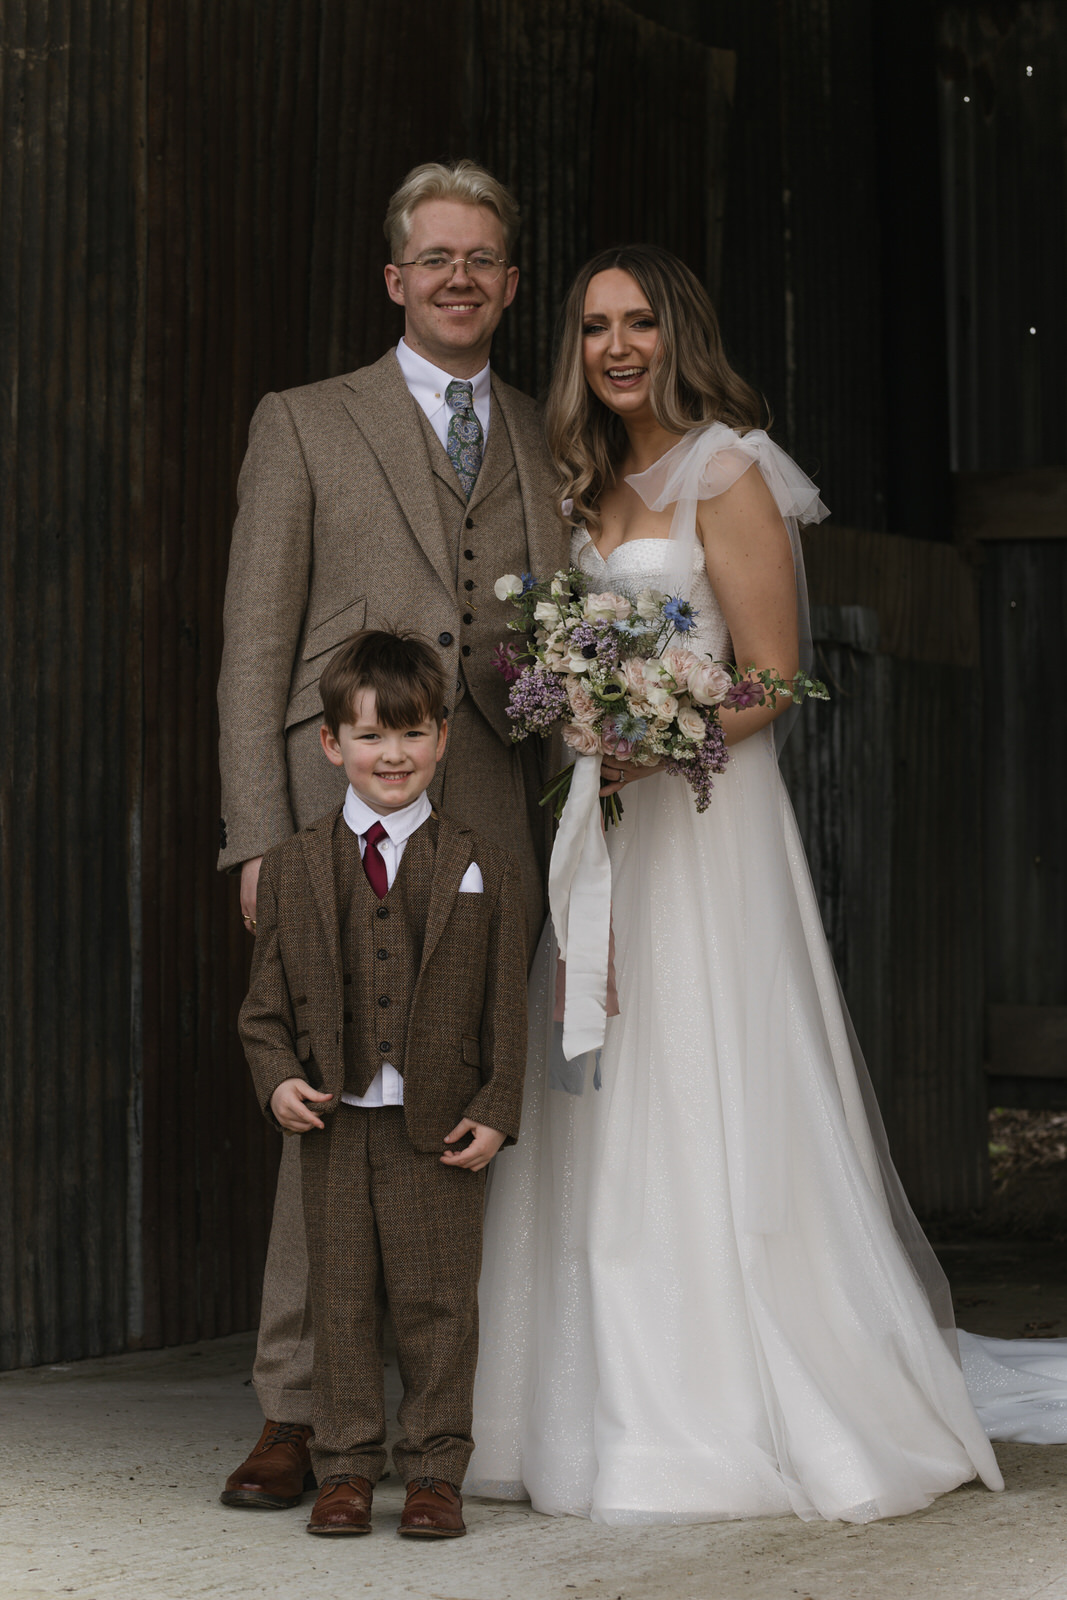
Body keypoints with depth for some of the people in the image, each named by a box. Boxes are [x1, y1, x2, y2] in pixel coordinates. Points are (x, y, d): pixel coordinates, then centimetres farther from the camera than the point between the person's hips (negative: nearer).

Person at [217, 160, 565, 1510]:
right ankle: (294, 1415, -2)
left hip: (496, 817, 3)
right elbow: (254, 648, 5)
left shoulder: (549, 449, 20)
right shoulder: (305, 425, 11)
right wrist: (258, 838, -4)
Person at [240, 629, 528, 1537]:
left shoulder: (483, 870, 3)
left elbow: (505, 1007, 2)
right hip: (336, 1122, 1)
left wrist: (496, 1113, -6)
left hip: (441, 1126, -1)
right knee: (343, 1299, 7)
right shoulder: (293, 868, 7)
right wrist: (278, 1078, -10)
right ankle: (347, 1469, 17)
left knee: (438, 1301, 3)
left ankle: (435, 1472, 13)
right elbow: (267, 1000, 8)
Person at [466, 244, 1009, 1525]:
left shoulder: (726, 474, -5)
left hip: (702, 816, -7)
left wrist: (652, 745, -21)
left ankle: (745, 1420, -1)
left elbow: (774, 680, -9)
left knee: (709, 1112, -7)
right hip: (604, 824, 7)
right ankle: (633, 1413, 11)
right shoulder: (589, 484, 16)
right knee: (605, 1118, 5)